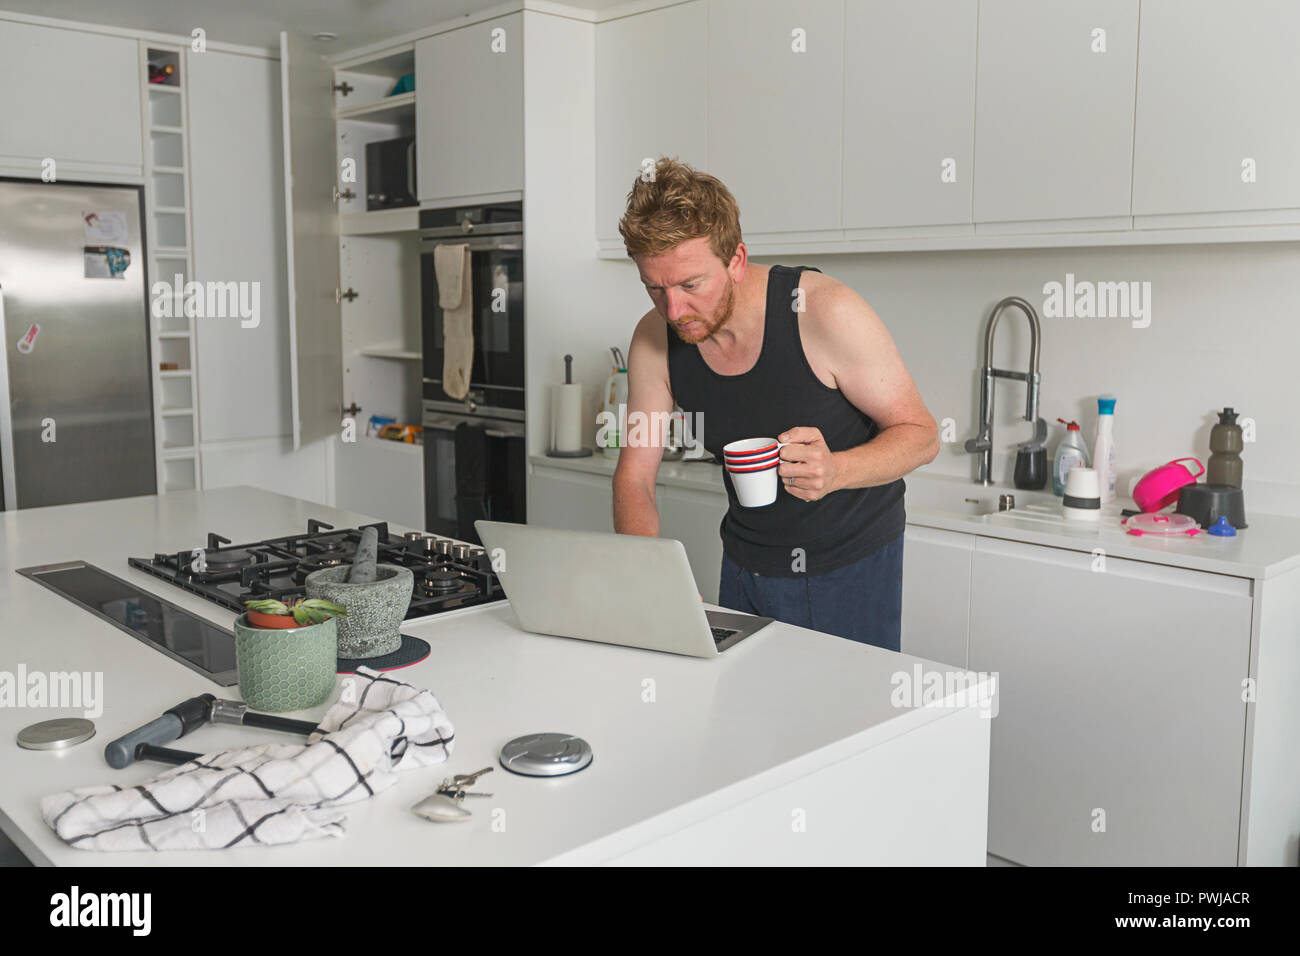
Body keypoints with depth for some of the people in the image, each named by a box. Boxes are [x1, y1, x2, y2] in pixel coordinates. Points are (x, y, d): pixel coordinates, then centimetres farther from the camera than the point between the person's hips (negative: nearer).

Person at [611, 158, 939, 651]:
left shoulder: (827, 311, -25)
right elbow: (634, 475, -6)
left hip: (851, 565, -3)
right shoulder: (656, 340, -12)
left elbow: (920, 434, -16)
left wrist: (833, 471, -37)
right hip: (745, 569, 4)